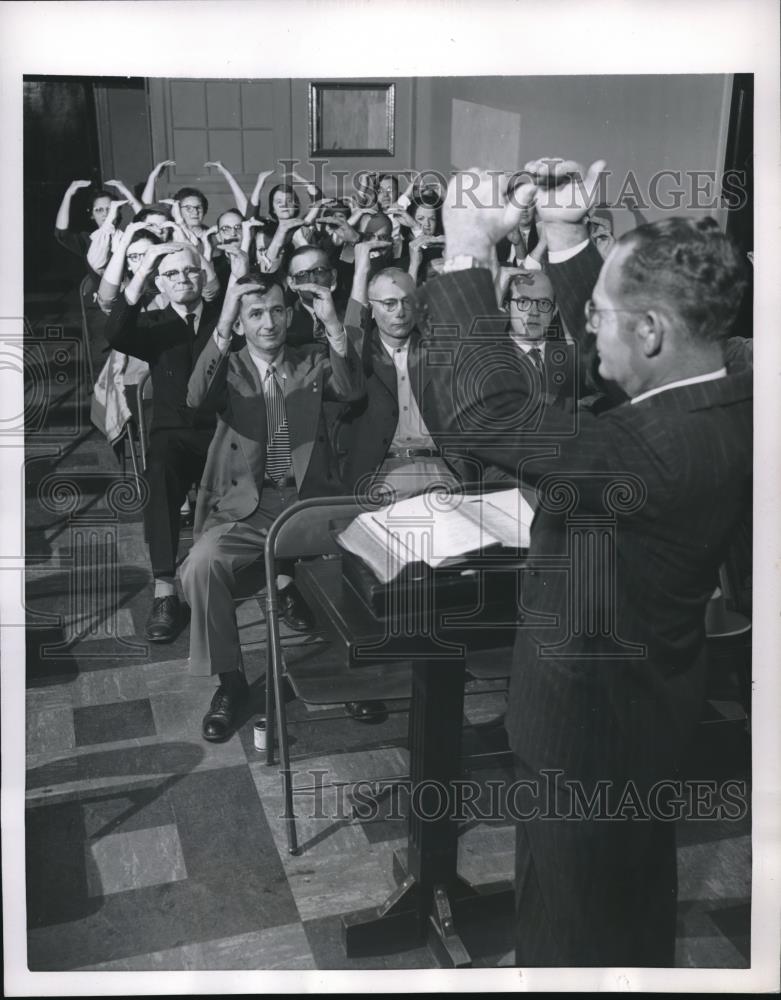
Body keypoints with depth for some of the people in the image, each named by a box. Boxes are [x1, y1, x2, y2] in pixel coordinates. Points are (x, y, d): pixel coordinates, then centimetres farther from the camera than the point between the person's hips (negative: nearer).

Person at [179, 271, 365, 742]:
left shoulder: (313, 362, 13)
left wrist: (334, 324, -21)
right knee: (202, 565, -27)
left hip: (311, 500, 1)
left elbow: (352, 389, -8)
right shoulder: (228, 367, 9)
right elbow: (198, 398, -14)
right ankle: (230, 681, -8)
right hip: (247, 505, 0)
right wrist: (222, 326, -24)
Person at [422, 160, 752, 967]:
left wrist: (468, 256, -27)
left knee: (573, 912, 17)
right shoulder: (727, 401, -8)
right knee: (635, 881, 32)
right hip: (650, 688, 9)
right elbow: (607, 351, 7)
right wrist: (566, 237, -2)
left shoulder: (661, 448, -37)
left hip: (592, 708, -9)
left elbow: (485, 417, -35)